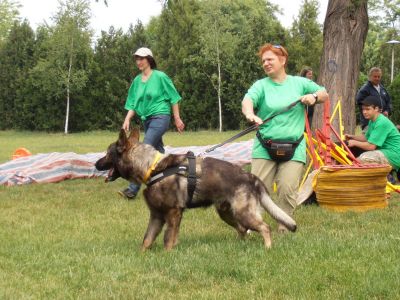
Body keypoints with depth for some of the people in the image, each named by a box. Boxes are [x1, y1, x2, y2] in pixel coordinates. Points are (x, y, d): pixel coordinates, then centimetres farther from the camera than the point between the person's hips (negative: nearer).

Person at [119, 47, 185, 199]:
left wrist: (177, 118, -3)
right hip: (146, 119, 7)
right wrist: (127, 119, -4)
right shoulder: (137, 80, 9)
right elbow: (133, 103, 11)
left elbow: (173, 98, -3)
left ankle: (133, 189, -20)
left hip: (160, 117, -7)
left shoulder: (160, 77, -7)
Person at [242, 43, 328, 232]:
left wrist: (314, 96, -5)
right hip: (264, 148, 0)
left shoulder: (299, 83, 11)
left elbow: (324, 94, 19)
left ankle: (284, 229, 7)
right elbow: (248, 100, -16)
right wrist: (250, 114, -39)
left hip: (294, 148, 0)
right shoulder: (261, 85, 4)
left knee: (288, 189, -7)